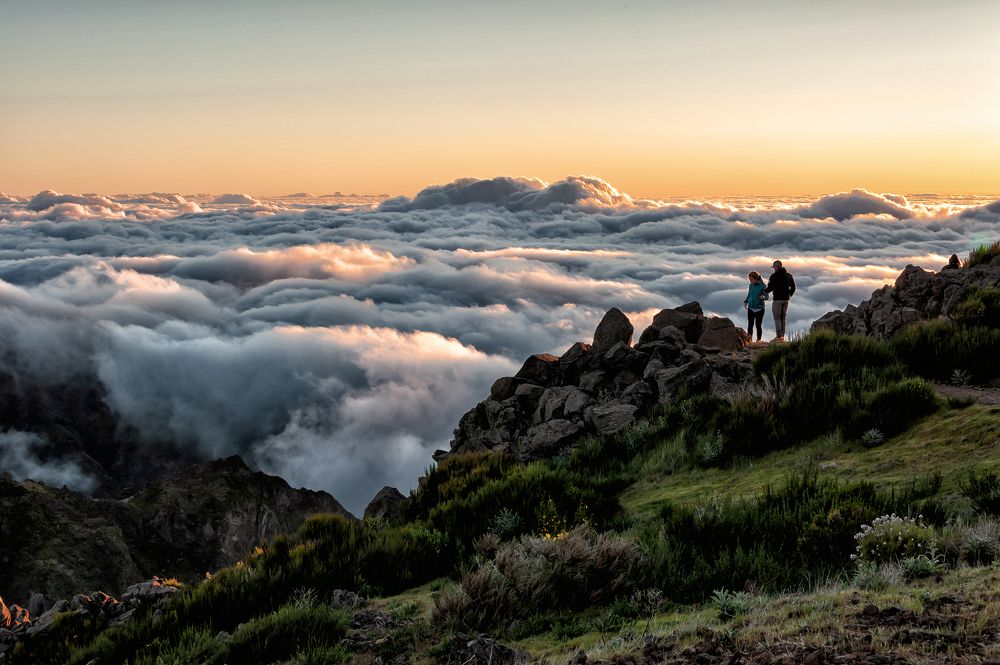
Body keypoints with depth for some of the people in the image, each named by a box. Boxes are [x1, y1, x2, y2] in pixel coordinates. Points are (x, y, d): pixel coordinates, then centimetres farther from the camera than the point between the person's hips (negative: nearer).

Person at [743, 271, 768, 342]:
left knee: (758, 325, 1)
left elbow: (767, 296, -7)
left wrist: (763, 297, -28)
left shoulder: (762, 286, -10)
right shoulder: (751, 285, 4)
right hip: (750, 308, 4)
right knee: (750, 325, 1)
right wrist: (745, 302, 2)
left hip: (759, 309, -4)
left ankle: (758, 340, 11)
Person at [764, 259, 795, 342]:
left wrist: (764, 291, 9)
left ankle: (779, 336, -11)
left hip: (777, 299, -6)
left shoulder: (774, 276, -9)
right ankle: (782, 336, 13)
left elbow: (770, 288, -11)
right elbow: (793, 287, 12)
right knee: (783, 318, 13)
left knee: (777, 318, -2)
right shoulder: (789, 275, 9)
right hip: (786, 299, 6)